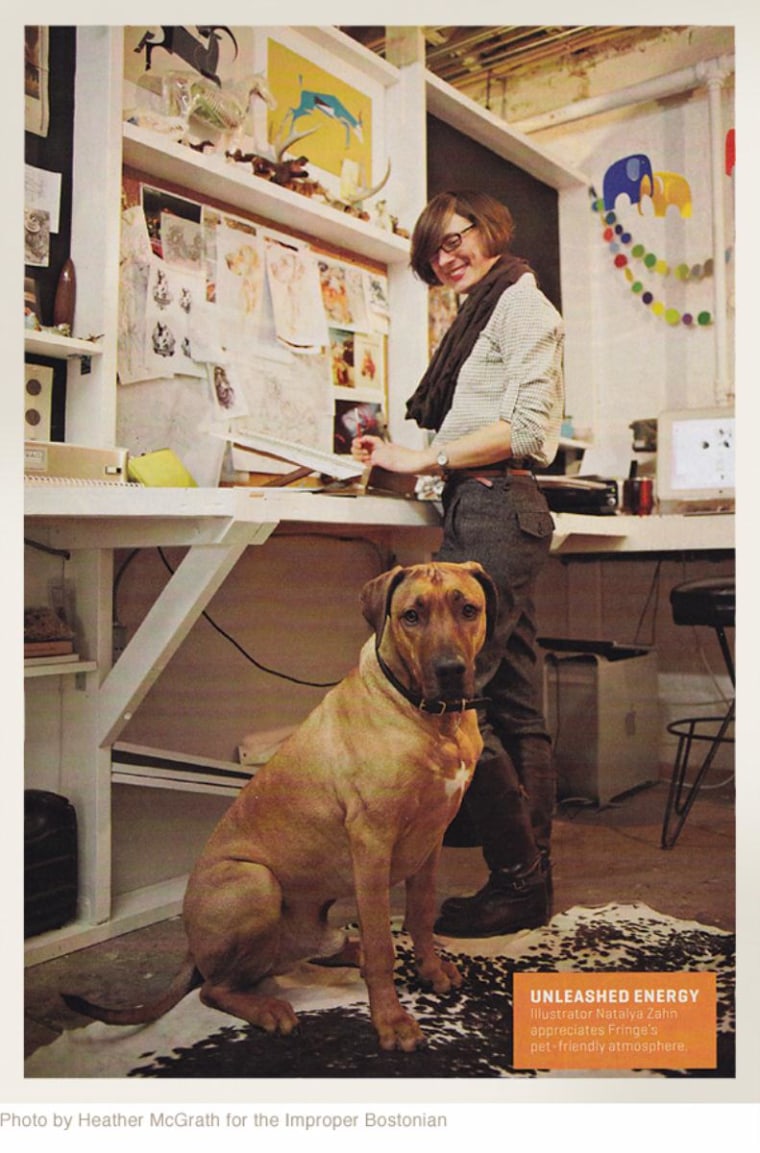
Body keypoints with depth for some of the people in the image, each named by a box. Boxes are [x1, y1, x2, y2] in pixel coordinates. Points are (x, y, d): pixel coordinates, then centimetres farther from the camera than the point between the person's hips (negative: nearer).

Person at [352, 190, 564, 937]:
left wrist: (422, 459, -13)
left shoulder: (520, 302, 0)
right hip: (486, 511, 10)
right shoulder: (486, 311, 28)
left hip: (495, 507, -10)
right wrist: (409, 456, 6)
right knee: (514, 703, 7)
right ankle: (532, 880, 14)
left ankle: (520, 879, -3)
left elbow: (527, 425, -13)